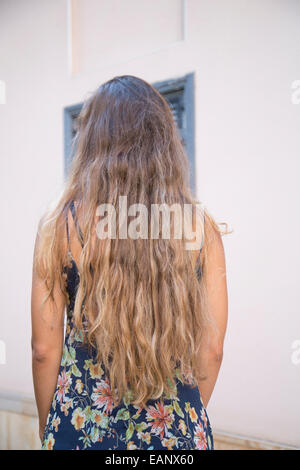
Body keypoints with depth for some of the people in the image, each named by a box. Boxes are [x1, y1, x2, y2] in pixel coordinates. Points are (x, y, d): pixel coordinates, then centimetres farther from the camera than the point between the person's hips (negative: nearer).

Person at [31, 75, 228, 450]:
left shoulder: (60, 225, -9)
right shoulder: (201, 226, -6)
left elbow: (44, 348, -6)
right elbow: (212, 349, -1)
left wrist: (48, 428, 9)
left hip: (84, 424, -1)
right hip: (177, 432, 1)